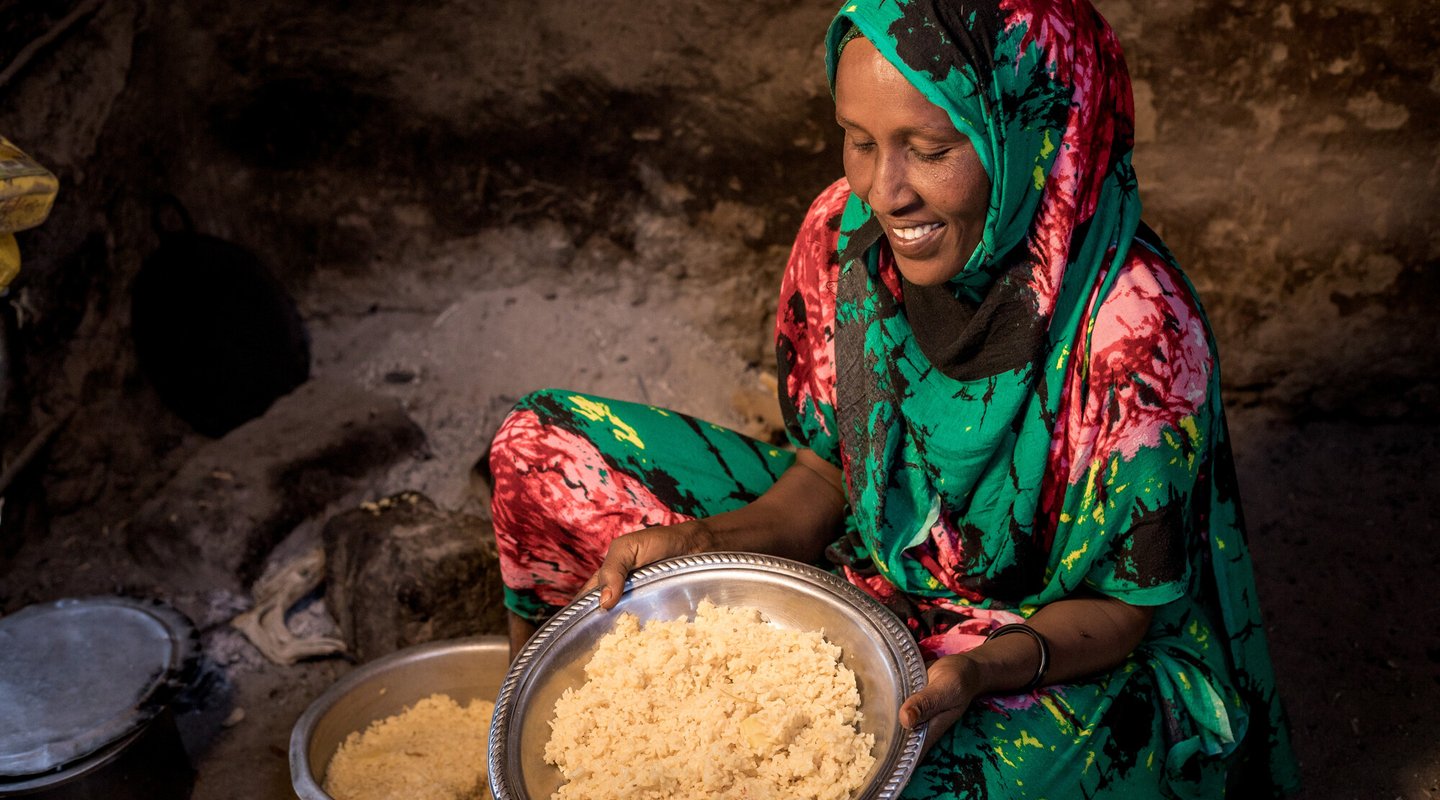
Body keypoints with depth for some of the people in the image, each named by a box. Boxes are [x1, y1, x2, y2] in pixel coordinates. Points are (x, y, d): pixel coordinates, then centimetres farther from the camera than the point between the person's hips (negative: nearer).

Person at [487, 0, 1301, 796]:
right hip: (874, 571, 5)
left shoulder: (1133, 330, -28)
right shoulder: (846, 230, -12)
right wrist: (701, 541, -17)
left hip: (1069, 668, -4)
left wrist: (985, 668, -34)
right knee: (545, 445, -1)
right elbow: (831, 471, 0)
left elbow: (1125, 608, -15)